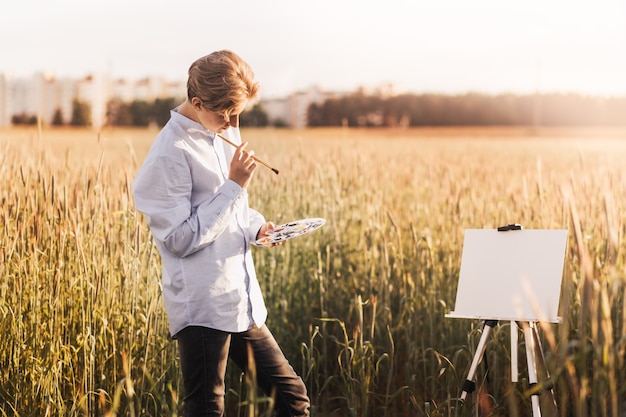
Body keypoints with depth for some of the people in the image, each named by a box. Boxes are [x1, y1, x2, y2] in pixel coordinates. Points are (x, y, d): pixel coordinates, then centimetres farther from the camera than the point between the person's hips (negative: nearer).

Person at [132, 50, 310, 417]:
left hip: (242, 304, 8)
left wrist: (257, 225, 3)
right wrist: (234, 186, -18)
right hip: (203, 307, -8)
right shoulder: (171, 154, -16)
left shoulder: (225, 133, 10)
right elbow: (180, 239, -19)